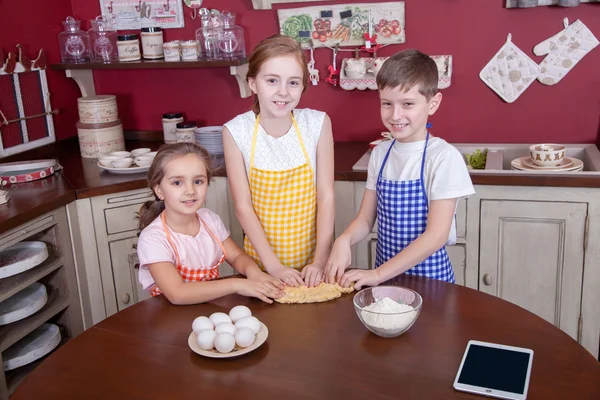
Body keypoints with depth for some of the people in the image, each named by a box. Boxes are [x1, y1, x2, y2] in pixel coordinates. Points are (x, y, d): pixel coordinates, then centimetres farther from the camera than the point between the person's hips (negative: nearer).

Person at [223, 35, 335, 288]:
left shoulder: (318, 123, -11)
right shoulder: (236, 131, -13)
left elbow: (326, 196, -9)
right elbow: (243, 206, -12)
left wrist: (320, 260, -14)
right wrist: (274, 266, -16)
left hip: (311, 260, 1)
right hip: (261, 264, 0)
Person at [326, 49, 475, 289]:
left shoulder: (444, 157, -14)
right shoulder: (380, 154, 1)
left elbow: (436, 235, -17)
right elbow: (365, 219, 5)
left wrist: (378, 274, -20)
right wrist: (344, 241, -16)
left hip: (429, 276, -3)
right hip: (384, 275, 3)